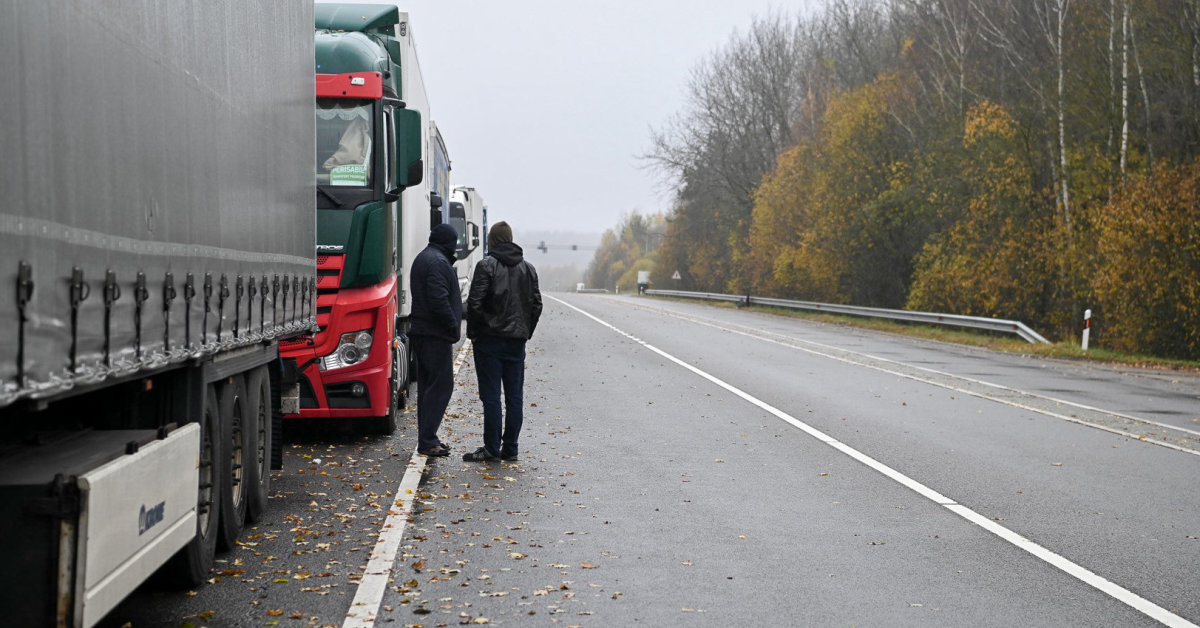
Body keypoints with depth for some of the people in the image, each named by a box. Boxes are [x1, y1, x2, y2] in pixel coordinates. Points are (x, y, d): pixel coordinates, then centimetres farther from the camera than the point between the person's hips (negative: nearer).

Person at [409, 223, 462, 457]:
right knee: (441, 385, -9)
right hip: (436, 333, -11)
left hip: (422, 332, 11)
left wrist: (452, 326, 17)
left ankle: (426, 438, 17)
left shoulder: (422, 258, 20)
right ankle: (427, 440, -10)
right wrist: (454, 327, -14)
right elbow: (439, 300, -23)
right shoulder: (438, 262, -14)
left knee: (428, 384, 13)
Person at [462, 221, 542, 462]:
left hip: (490, 338, -5)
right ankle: (510, 448, 10)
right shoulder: (528, 268, 11)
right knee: (514, 396, 7)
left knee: (491, 396, -2)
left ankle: (492, 448, -2)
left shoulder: (486, 266, -7)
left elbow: (475, 302, -13)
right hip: (517, 341, 5)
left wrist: (473, 332, -1)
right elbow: (536, 304, 11)